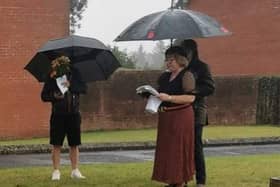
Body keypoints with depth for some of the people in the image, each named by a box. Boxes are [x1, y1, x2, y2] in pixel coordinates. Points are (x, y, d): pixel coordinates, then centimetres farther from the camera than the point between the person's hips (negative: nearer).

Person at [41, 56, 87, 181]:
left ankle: (75, 171, 14)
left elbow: (84, 89, -4)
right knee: (56, 145, -1)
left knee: (74, 144, 6)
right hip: (58, 115, -2)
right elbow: (44, 96, 3)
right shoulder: (52, 78, 1)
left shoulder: (74, 74, 4)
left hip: (73, 114, 2)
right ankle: (56, 171, 5)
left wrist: (70, 85, -18)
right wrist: (54, 96, -17)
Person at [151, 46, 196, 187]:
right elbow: (161, 93, 25)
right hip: (165, 117, 8)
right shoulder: (165, 77, 13)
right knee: (166, 148, 8)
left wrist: (169, 98, -24)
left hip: (181, 117, -8)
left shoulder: (186, 75, -9)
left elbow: (190, 97, -19)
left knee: (179, 148, -3)